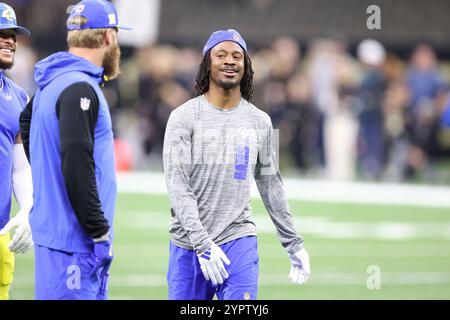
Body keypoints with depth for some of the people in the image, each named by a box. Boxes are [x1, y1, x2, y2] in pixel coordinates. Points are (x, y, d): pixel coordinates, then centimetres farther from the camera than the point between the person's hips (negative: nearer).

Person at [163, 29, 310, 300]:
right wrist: (202, 244, -21)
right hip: (188, 246, -2)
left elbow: (271, 186, 18)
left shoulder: (260, 122, 9)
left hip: (240, 243, 2)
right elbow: (178, 187, -11)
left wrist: (294, 243, 18)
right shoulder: (184, 118, -3)